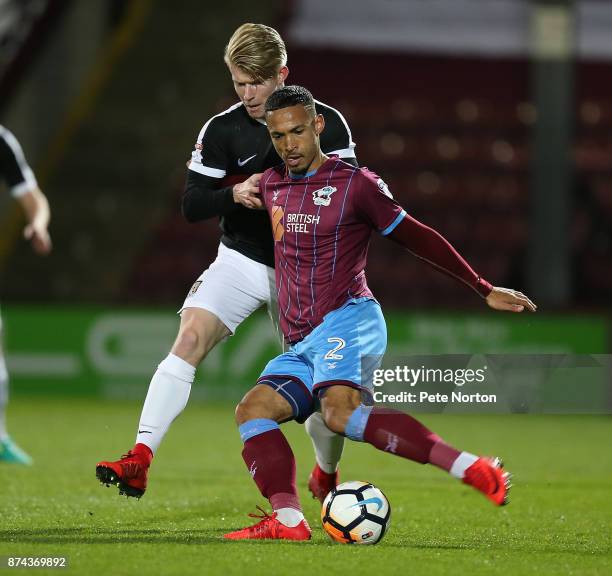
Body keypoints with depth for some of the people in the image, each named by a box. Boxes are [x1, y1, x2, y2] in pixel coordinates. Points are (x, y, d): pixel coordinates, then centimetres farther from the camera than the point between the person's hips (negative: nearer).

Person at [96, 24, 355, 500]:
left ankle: (327, 477, 35)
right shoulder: (222, 130, -5)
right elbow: (192, 205, -6)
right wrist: (235, 194, -26)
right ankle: (139, 463, -29)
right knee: (190, 338, -23)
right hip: (241, 260, 0)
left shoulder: (326, 122, -6)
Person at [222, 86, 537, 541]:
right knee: (253, 410, -12)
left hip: (347, 320, -8)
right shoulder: (271, 186, 18)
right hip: (301, 345, 8)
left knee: (340, 412, -33)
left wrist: (484, 290, 8)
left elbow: (415, 237, 6)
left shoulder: (355, 183, 0)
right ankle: (288, 522, -24)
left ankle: (471, 468, -40)